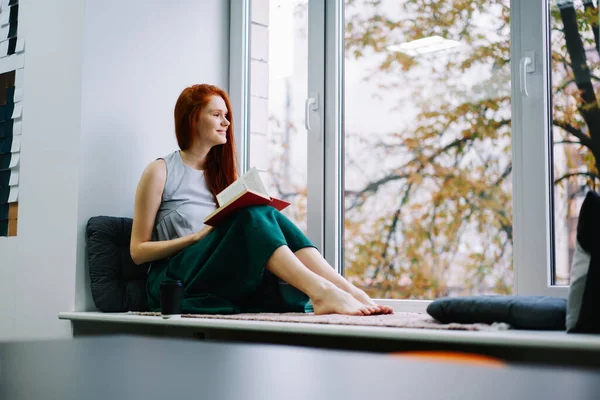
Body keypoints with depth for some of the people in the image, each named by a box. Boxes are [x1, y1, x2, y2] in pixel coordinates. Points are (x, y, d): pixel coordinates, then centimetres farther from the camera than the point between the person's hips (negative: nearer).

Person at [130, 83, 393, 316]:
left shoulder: (221, 171, 19)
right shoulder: (160, 171, 2)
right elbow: (138, 251, -1)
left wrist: (263, 217, -9)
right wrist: (198, 236, -13)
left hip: (229, 278, 5)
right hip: (178, 282, -5)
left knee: (269, 217, -24)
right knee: (252, 214, -30)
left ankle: (350, 291, -40)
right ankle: (320, 292, -49)